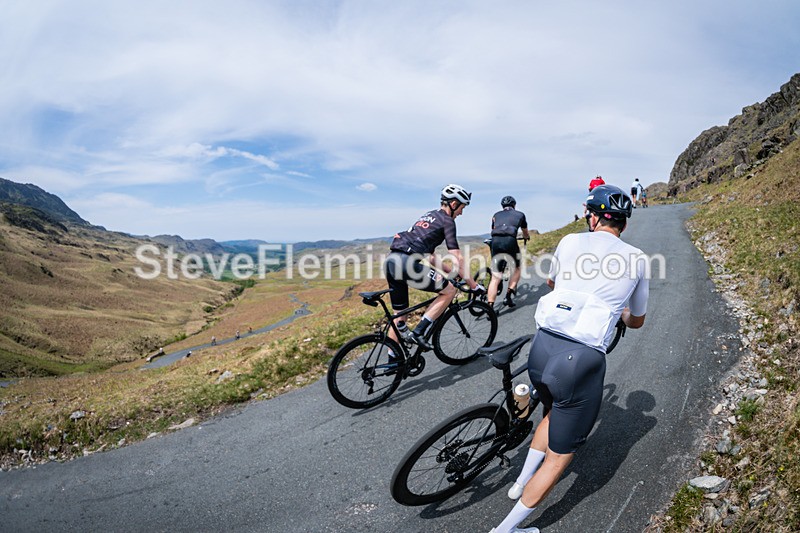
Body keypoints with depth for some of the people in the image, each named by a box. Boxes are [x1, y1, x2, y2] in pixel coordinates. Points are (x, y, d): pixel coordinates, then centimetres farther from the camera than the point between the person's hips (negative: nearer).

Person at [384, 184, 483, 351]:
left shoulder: (428, 216, 28)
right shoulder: (447, 220, 3)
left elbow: (429, 255, 30)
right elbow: (458, 259, -3)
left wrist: (451, 273, 32)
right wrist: (474, 286, 5)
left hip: (391, 261, 9)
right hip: (407, 262, -9)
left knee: (399, 315, 18)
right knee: (449, 290, 6)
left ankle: (392, 360, 26)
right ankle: (418, 333, 1)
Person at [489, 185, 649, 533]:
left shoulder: (569, 242, 7)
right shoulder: (635, 259, 5)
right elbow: (637, 321, 21)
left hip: (541, 348, 3)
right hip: (582, 361, -3)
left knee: (554, 411, 35)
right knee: (560, 455, 17)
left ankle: (522, 481, 45)